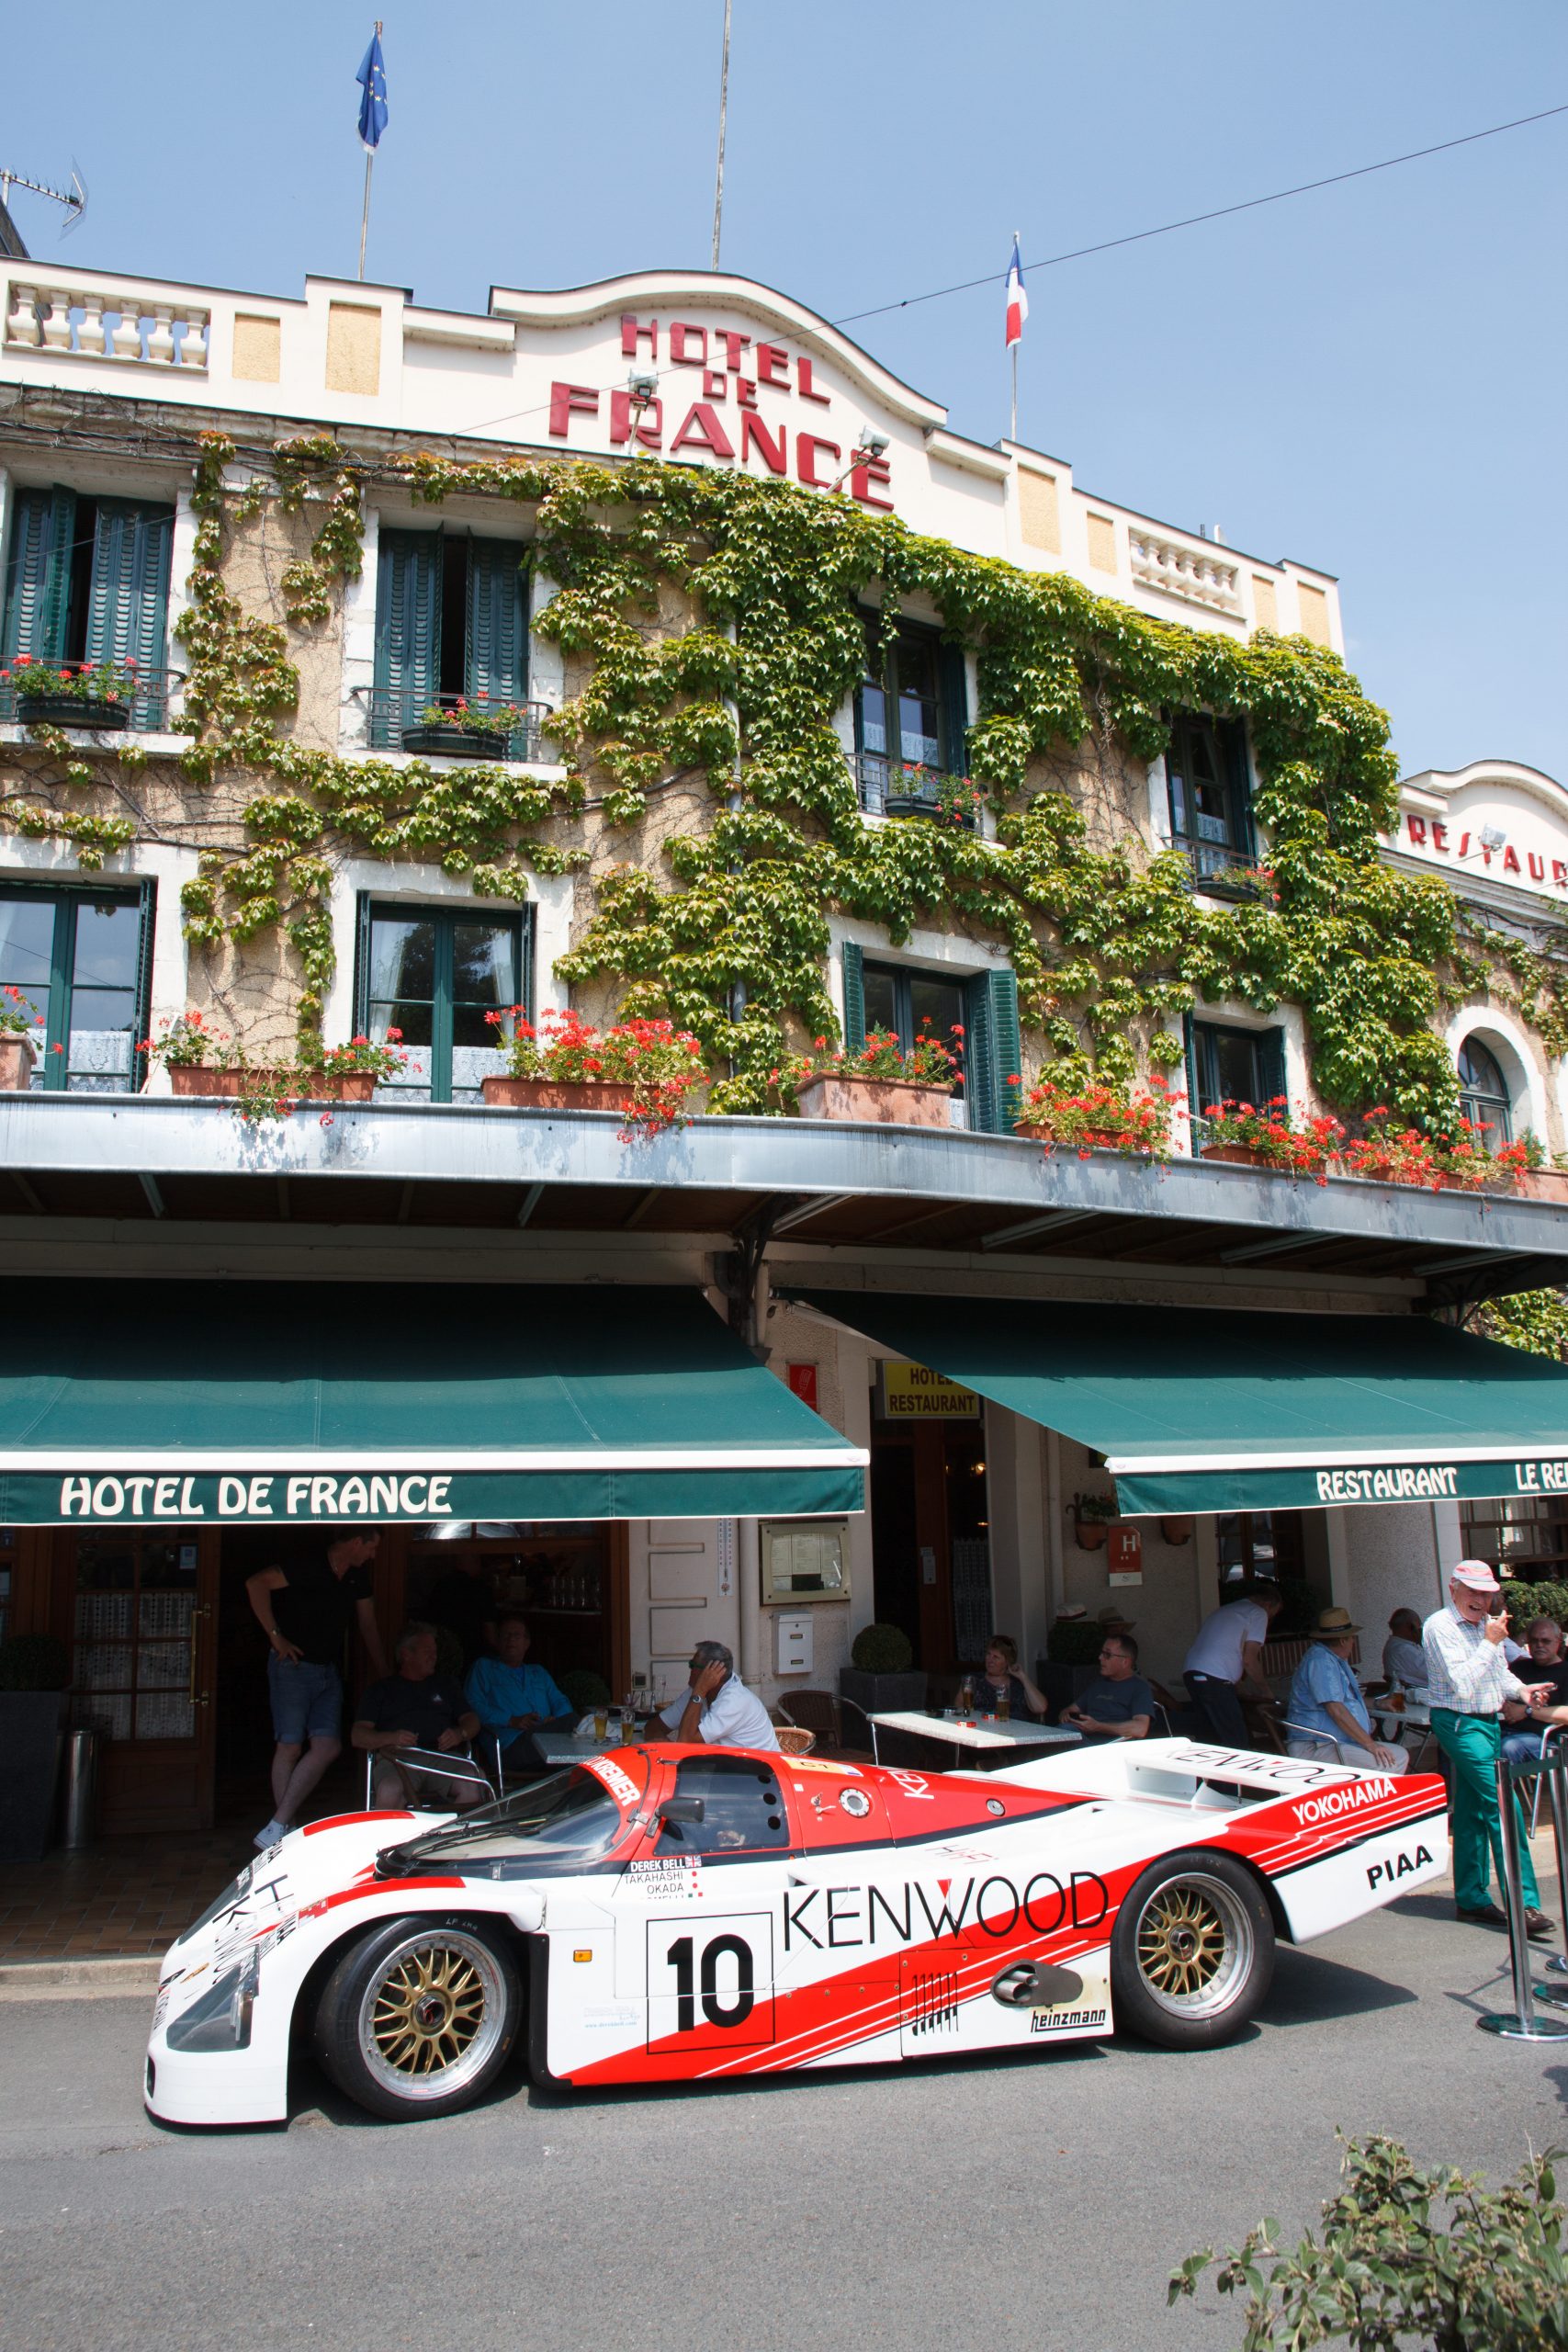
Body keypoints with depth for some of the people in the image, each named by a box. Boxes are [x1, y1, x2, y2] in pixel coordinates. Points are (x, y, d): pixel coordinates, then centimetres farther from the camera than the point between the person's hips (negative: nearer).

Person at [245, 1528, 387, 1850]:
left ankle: (278, 1827, -1)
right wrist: (275, 1636, -18)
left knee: (328, 1747, -6)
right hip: (293, 1665, -7)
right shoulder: (310, 1569, -15)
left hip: (329, 1671, 7)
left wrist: (382, 1672, 18)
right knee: (290, 1746, -3)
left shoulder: (357, 1577, 8)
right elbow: (256, 1583, -21)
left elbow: (368, 1625, 17)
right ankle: (280, 1828, 7)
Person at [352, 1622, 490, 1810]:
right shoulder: (381, 1690, 23)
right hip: (399, 1757, -2)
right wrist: (390, 1738, -11)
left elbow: (472, 1720, 22)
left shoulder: (445, 1686, 31)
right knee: (389, 1791, -38)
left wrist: (460, 1733, -3)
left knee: (474, 1788, -32)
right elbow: (357, 1736, 11)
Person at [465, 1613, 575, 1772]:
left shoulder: (539, 1672, 36)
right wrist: (511, 1721, -9)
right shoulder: (483, 1667, 22)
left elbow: (561, 1702, 25)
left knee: (574, 1720, -32)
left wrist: (556, 1721, -2)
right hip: (512, 1743, -5)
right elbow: (473, 1705, 5)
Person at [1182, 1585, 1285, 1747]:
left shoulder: (1222, 1611, 30)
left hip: (1190, 1671, 9)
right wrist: (1264, 1690, 12)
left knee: (1216, 1737, 14)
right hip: (1213, 1679, -9)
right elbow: (1249, 1659, -3)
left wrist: (1240, 1689, 34)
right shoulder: (1258, 1613, 5)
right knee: (1237, 1743, -5)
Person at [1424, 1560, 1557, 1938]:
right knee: (1503, 1806, -16)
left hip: (1489, 1723, 8)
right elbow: (1463, 1684, -22)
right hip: (1460, 1724, -8)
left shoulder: (1485, 1624, 12)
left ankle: (1471, 1899, 17)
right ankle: (1524, 1904, -15)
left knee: (1474, 1812, 11)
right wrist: (1489, 1643, -20)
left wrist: (1519, 1688, 4)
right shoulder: (1440, 1626, -14)